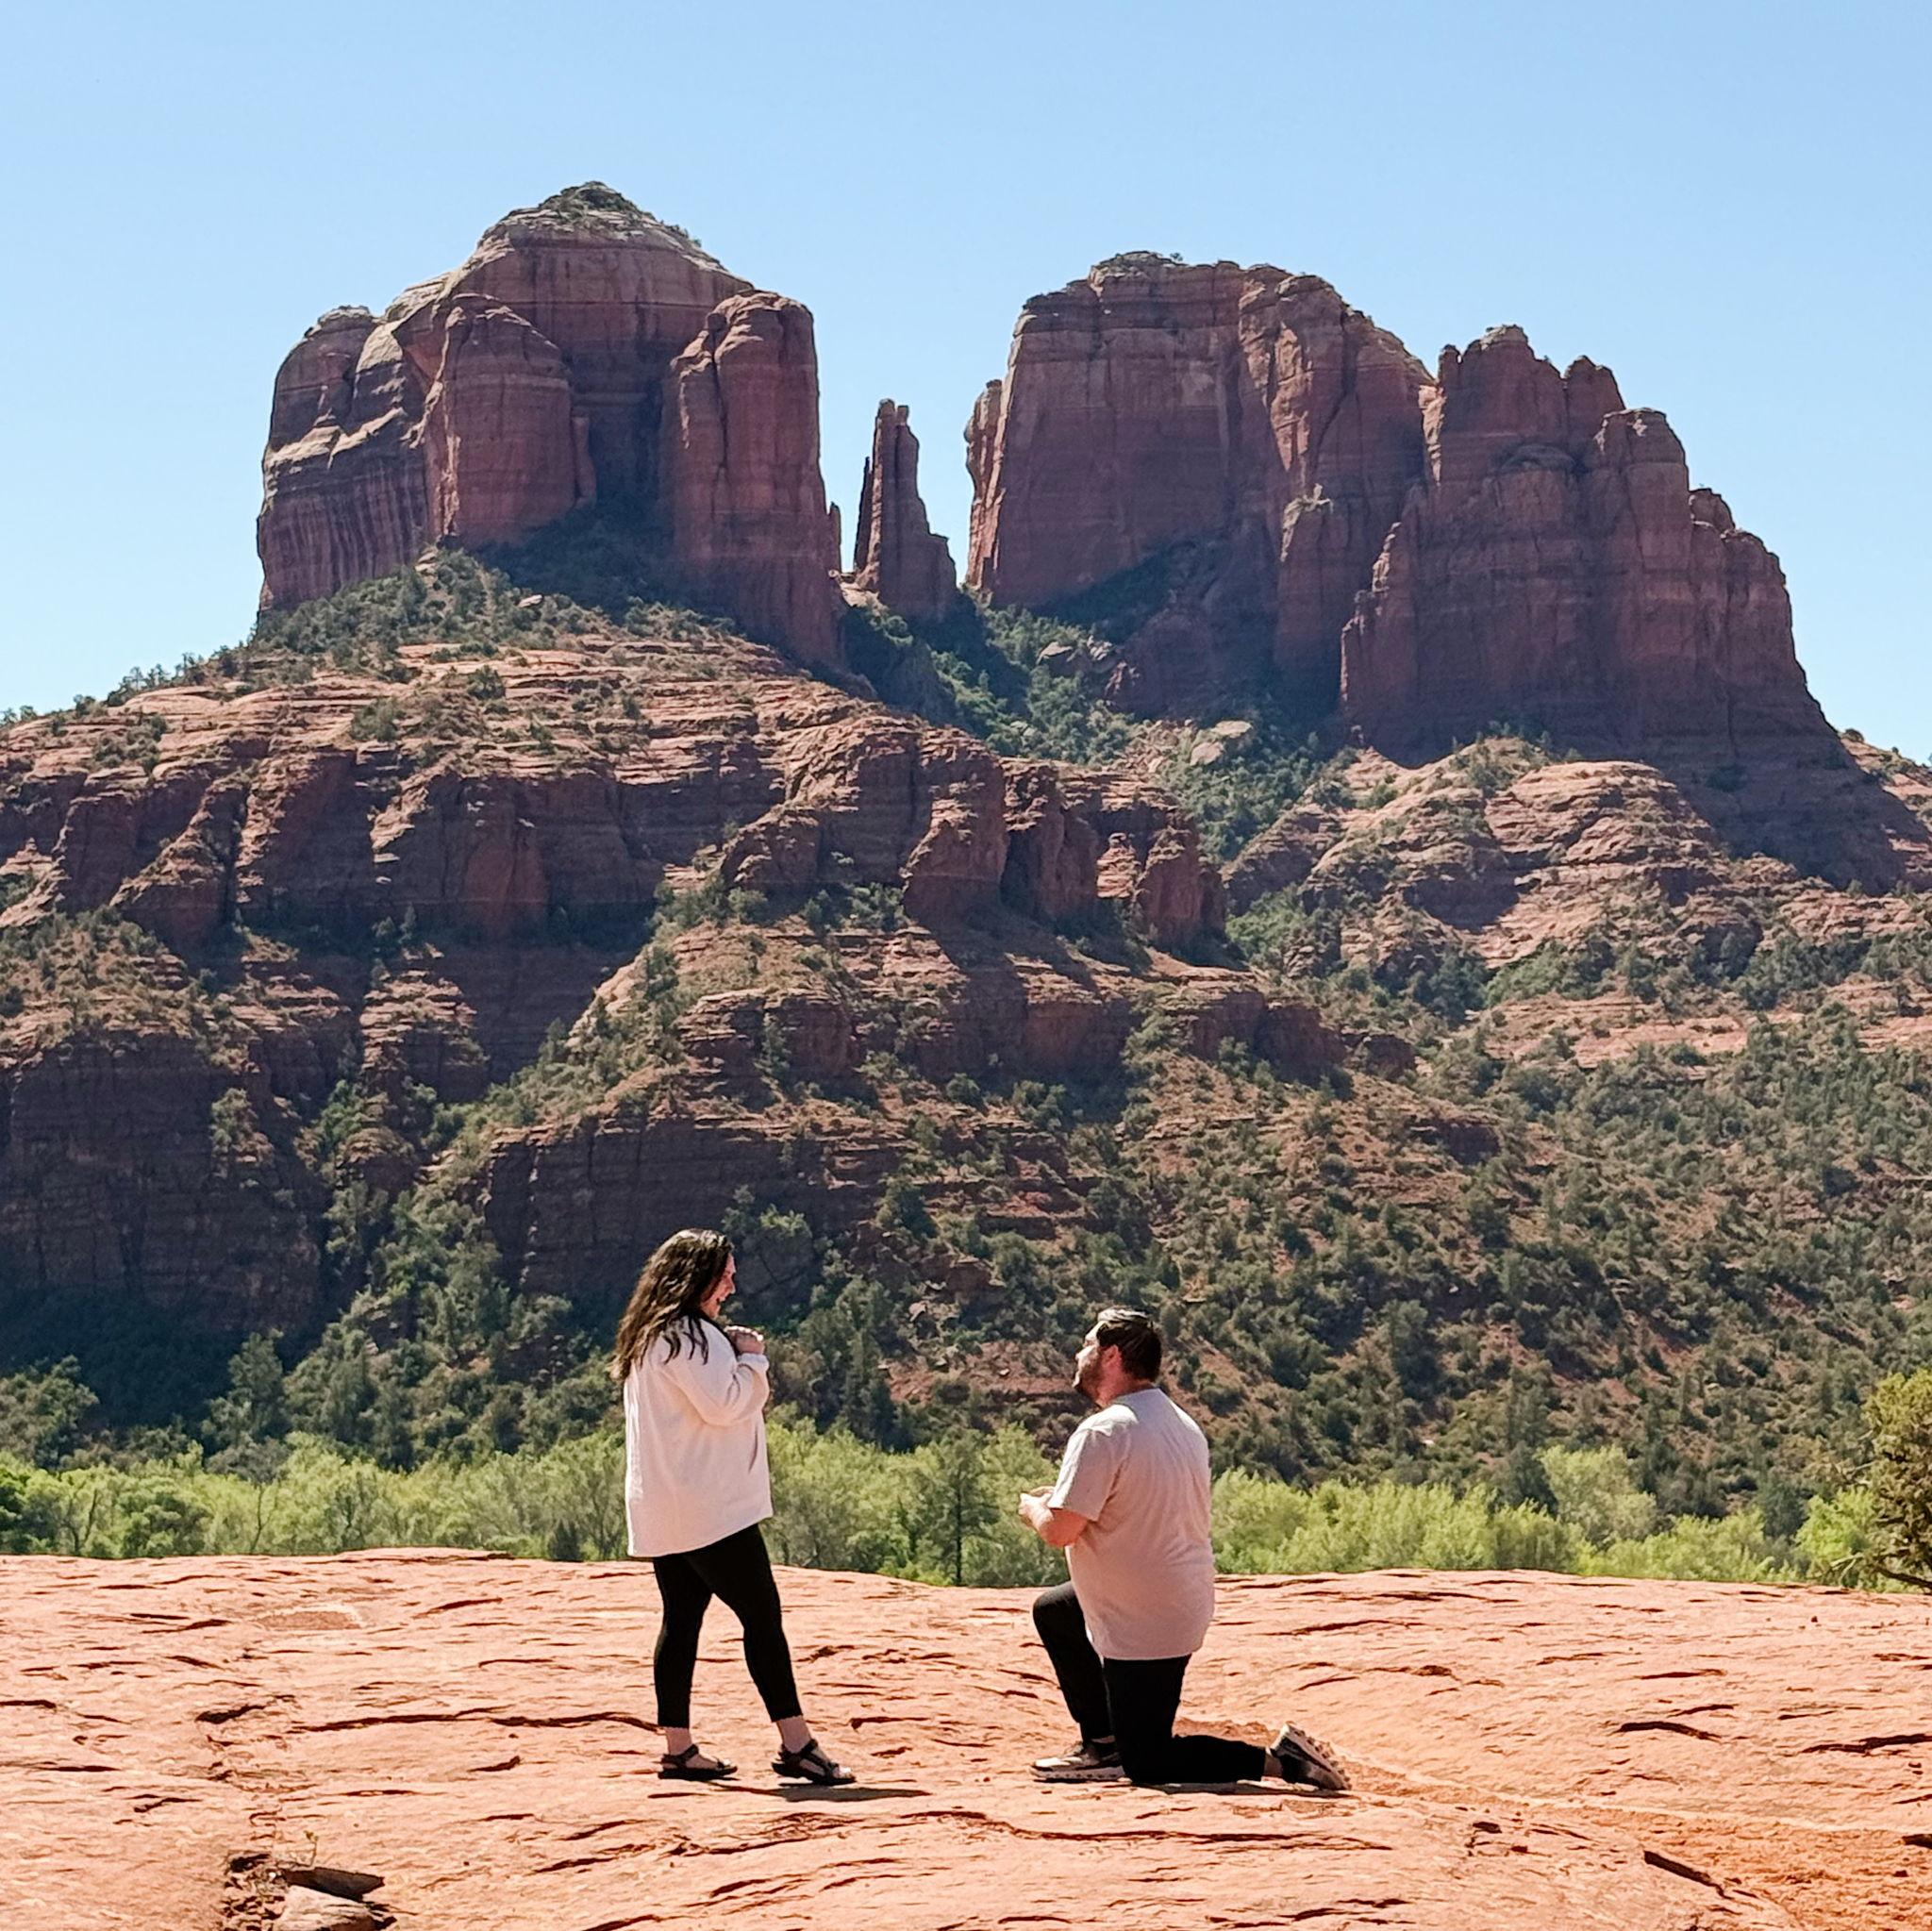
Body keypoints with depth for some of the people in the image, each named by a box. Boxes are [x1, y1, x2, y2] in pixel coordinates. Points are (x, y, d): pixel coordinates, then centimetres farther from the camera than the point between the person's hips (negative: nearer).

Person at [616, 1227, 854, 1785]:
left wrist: (739, 1358, 9)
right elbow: (723, 1404, -20)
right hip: (706, 1508, -10)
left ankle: (679, 1748, 11)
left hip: (664, 1509, 10)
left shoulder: (649, 1336, 18)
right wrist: (752, 1360, -6)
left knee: (682, 1618, 10)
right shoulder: (686, 1335, -15)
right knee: (762, 1615, -8)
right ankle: (796, 1744, -8)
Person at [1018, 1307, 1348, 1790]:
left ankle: (1275, 1759, -11)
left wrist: (1034, 1508, 0)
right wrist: (1066, 1499, 18)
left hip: (1143, 1629, -9)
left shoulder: (1103, 1433, -21)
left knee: (1146, 1765, 2)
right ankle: (1103, 1745, 28)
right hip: (1187, 1603, 9)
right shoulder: (1183, 1424, 7)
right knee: (1052, 1610, 29)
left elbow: (1059, 1530, -23)